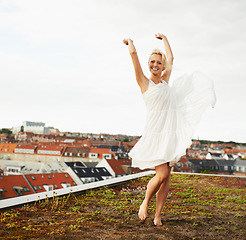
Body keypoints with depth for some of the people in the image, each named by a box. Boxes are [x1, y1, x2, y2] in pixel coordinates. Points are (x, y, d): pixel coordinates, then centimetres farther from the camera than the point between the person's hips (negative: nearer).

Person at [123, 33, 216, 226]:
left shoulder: (165, 80, 16)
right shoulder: (145, 82, 3)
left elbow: (171, 58, 26)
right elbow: (133, 53, 2)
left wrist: (164, 38, 37)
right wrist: (129, 41, 20)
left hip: (171, 134, 5)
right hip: (155, 133, -5)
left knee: (166, 177, 3)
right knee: (162, 174, -15)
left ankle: (158, 216, 11)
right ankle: (145, 203, 11)